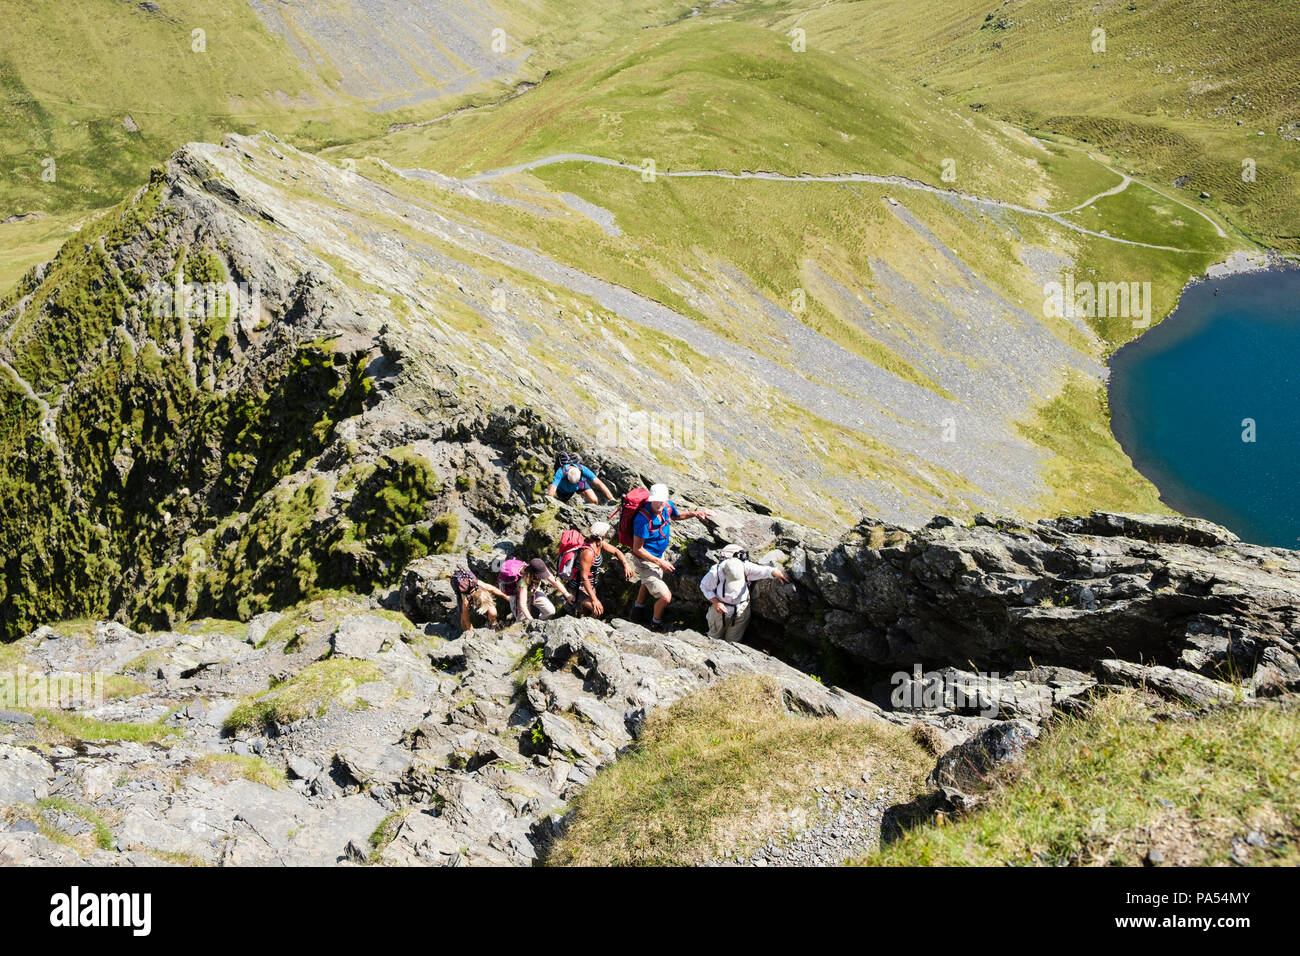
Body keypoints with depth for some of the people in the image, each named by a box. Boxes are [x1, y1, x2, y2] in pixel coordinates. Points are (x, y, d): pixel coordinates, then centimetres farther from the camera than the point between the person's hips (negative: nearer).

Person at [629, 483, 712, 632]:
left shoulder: (668, 506, -14)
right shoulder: (643, 519, -37)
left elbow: (677, 515, 13)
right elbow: (637, 549, -28)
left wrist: (694, 513, -4)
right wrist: (660, 562, -26)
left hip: (658, 556, 9)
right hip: (645, 561, -9)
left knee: (648, 582, 34)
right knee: (665, 597, -9)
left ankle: (638, 609, 63)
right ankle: (656, 623, 21)